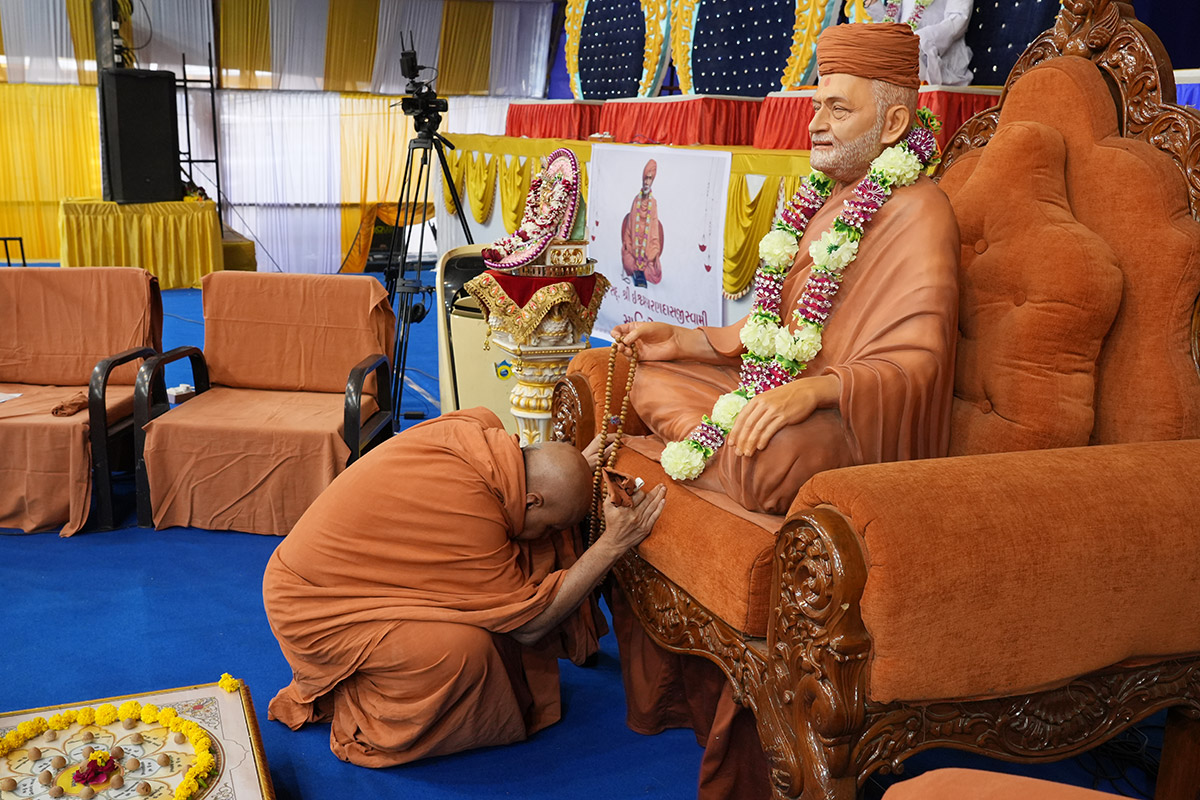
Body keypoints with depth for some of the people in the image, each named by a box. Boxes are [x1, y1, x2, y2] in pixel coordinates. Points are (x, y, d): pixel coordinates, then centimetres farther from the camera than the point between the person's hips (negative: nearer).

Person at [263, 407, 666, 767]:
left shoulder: (478, 426, -12)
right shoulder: (471, 519, -34)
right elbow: (528, 624, -22)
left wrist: (576, 467, -1)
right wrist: (613, 543, -24)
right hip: (310, 606, -9)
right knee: (462, 645, -30)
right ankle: (365, 734, -2)